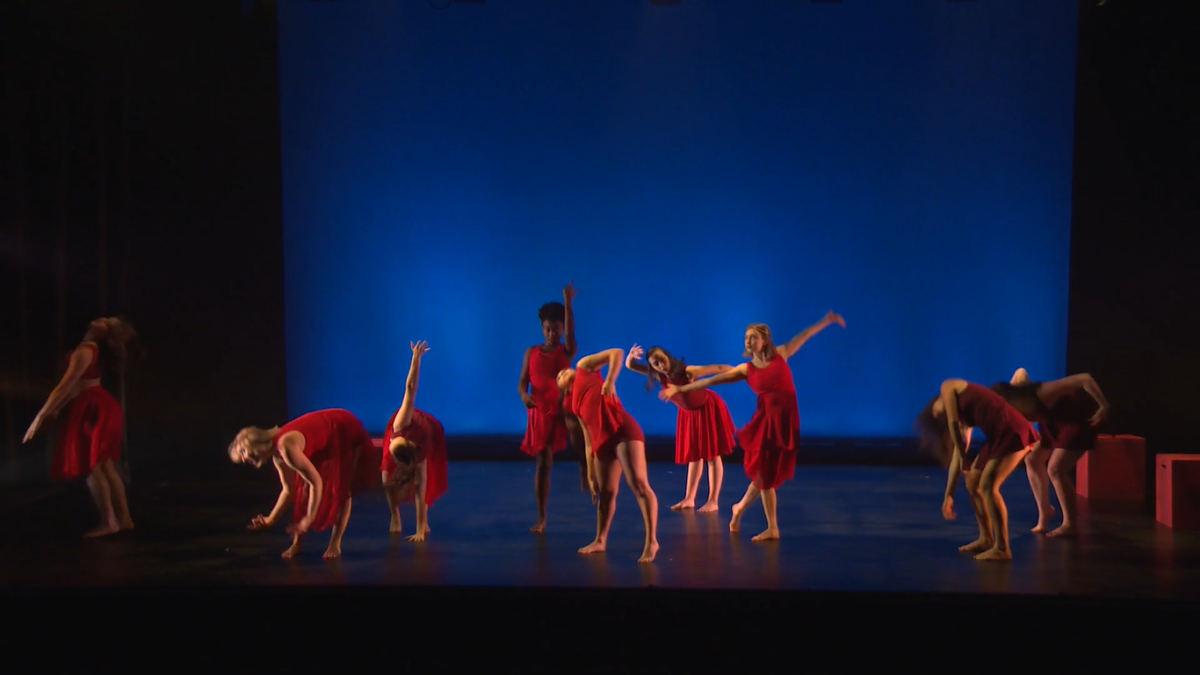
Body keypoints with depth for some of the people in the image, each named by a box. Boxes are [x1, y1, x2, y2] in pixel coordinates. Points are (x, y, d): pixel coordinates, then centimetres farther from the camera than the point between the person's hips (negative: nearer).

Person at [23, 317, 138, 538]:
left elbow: (64, 387, -20)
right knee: (105, 466, 10)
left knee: (90, 466, -3)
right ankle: (124, 518, 12)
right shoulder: (96, 349, 9)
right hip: (99, 407, 9)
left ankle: (109, 522, -1)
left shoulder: (84, 352, -19)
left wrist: (40, 416, -16)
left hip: (91, 410, -9)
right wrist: (57, 409, 22)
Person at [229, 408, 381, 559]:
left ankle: (335, 544, -4)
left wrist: (308, 519, -26)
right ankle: (297, 543, 9)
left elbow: (317, 483, -31)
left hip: (346, 432, -9)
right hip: (330, 441, 9)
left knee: (341, 488, -9)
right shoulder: (277, 455, -6)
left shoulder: (286, 448, -33)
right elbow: (289, 490, 3)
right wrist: (271, 520, 0)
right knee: (305, 487, 4)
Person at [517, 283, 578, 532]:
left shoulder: (567, 351, 1)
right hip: (540, 411, 0)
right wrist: (524, 395, -21)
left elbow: (571, 331, -18)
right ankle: (541, 518, 7)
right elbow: (522, 381, 2)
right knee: (543, 463, 0)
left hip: (562, 407, 0)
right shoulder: (532, 352, 6)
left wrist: (568, 302, -30)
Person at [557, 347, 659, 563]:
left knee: (639, 484, -14)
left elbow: (617, 353, 5)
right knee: (606, 492, 14)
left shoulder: (584, 367, 16)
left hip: (623, 431, -7)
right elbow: (589, 439, 23)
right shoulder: (575, 404, 28)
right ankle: (600, 541, 26)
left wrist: (610, 381, -9)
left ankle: (652, 541, -15)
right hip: (602, 441, 7)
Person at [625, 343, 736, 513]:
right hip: (690, 414, 6)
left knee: (712, 454, -3)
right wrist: (631, 357, -35)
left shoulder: (688, 371, -31)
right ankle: (689, 499, 18)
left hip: (708, 409, -6)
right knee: (694, 455, 12)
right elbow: (630, 366, -11)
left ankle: (713, 501, 0)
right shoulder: (659, 376, -14)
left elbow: (719, 368, -27)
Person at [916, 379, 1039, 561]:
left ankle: (1002, 548, -10)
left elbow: (954, 425, -4)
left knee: (988, 486, -13)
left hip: (1013, 432, -9)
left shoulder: (948, 388, 7)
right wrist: (949, 495, 20)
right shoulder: (962, 416, 25)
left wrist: (965, 459, -1)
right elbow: (958, 454, 22)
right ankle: (986, 539, 19)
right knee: (972, 483, 12)